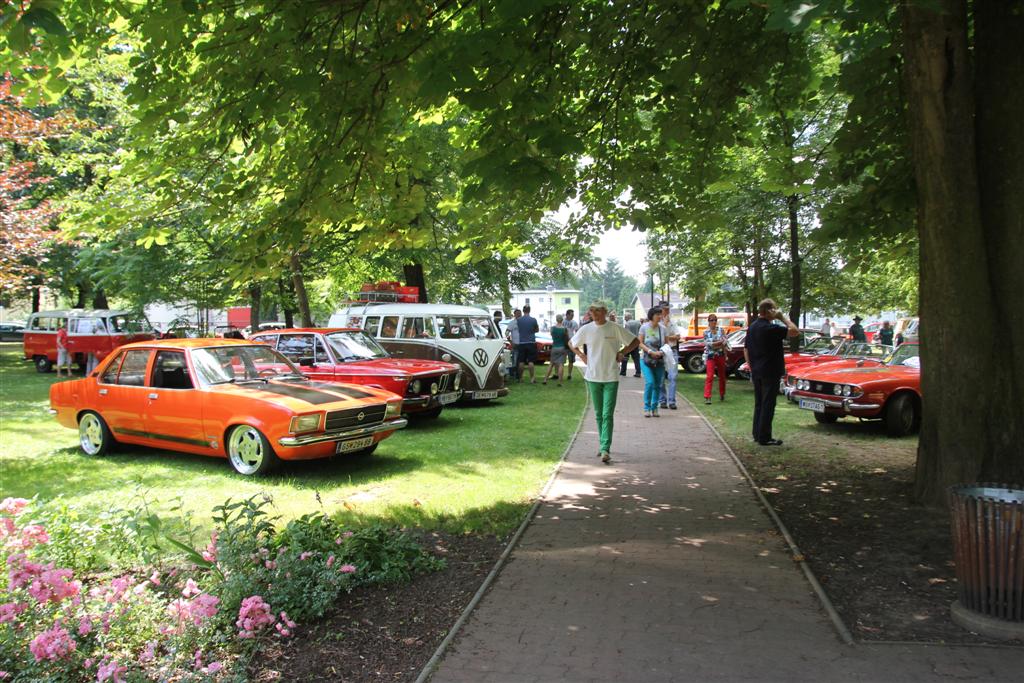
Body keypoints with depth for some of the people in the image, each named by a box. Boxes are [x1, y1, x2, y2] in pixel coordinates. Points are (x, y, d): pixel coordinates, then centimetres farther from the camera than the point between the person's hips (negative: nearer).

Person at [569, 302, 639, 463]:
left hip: (611, 378, -3)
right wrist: (581, 355, 5)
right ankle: (604, 446, 25)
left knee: (607, 415, -9)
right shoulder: (586, 329, 3)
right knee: (598, 414, 12)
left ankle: (605, 450, -12)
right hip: (592, 377, 3)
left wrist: (621, 353, -3)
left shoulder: (615, 328, -4)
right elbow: (571, 343, 18)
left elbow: (635, 341, 6)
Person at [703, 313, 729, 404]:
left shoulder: (721, 330, 4)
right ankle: (707, 397, -16)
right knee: (710, 376, -12)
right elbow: (707, 344, -11)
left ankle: (722, 394, 30)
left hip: (721, 355, 2)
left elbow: (726, 342, 1)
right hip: (710, 356, -2)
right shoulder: (706, 332, 0)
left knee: (722, 376, 13)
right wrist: (719, 342, -16)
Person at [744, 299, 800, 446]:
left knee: (759, 404, 15)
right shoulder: (770, 328, -17)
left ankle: (757, 434, 20)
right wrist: (782, 317, -9)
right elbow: (795, 331, -20)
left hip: (756, 372, 8)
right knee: (768, 406, -2)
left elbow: (746, 350, 13)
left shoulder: (751, 327, 9)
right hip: (770, 373, -8)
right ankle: (764, 438, 2)